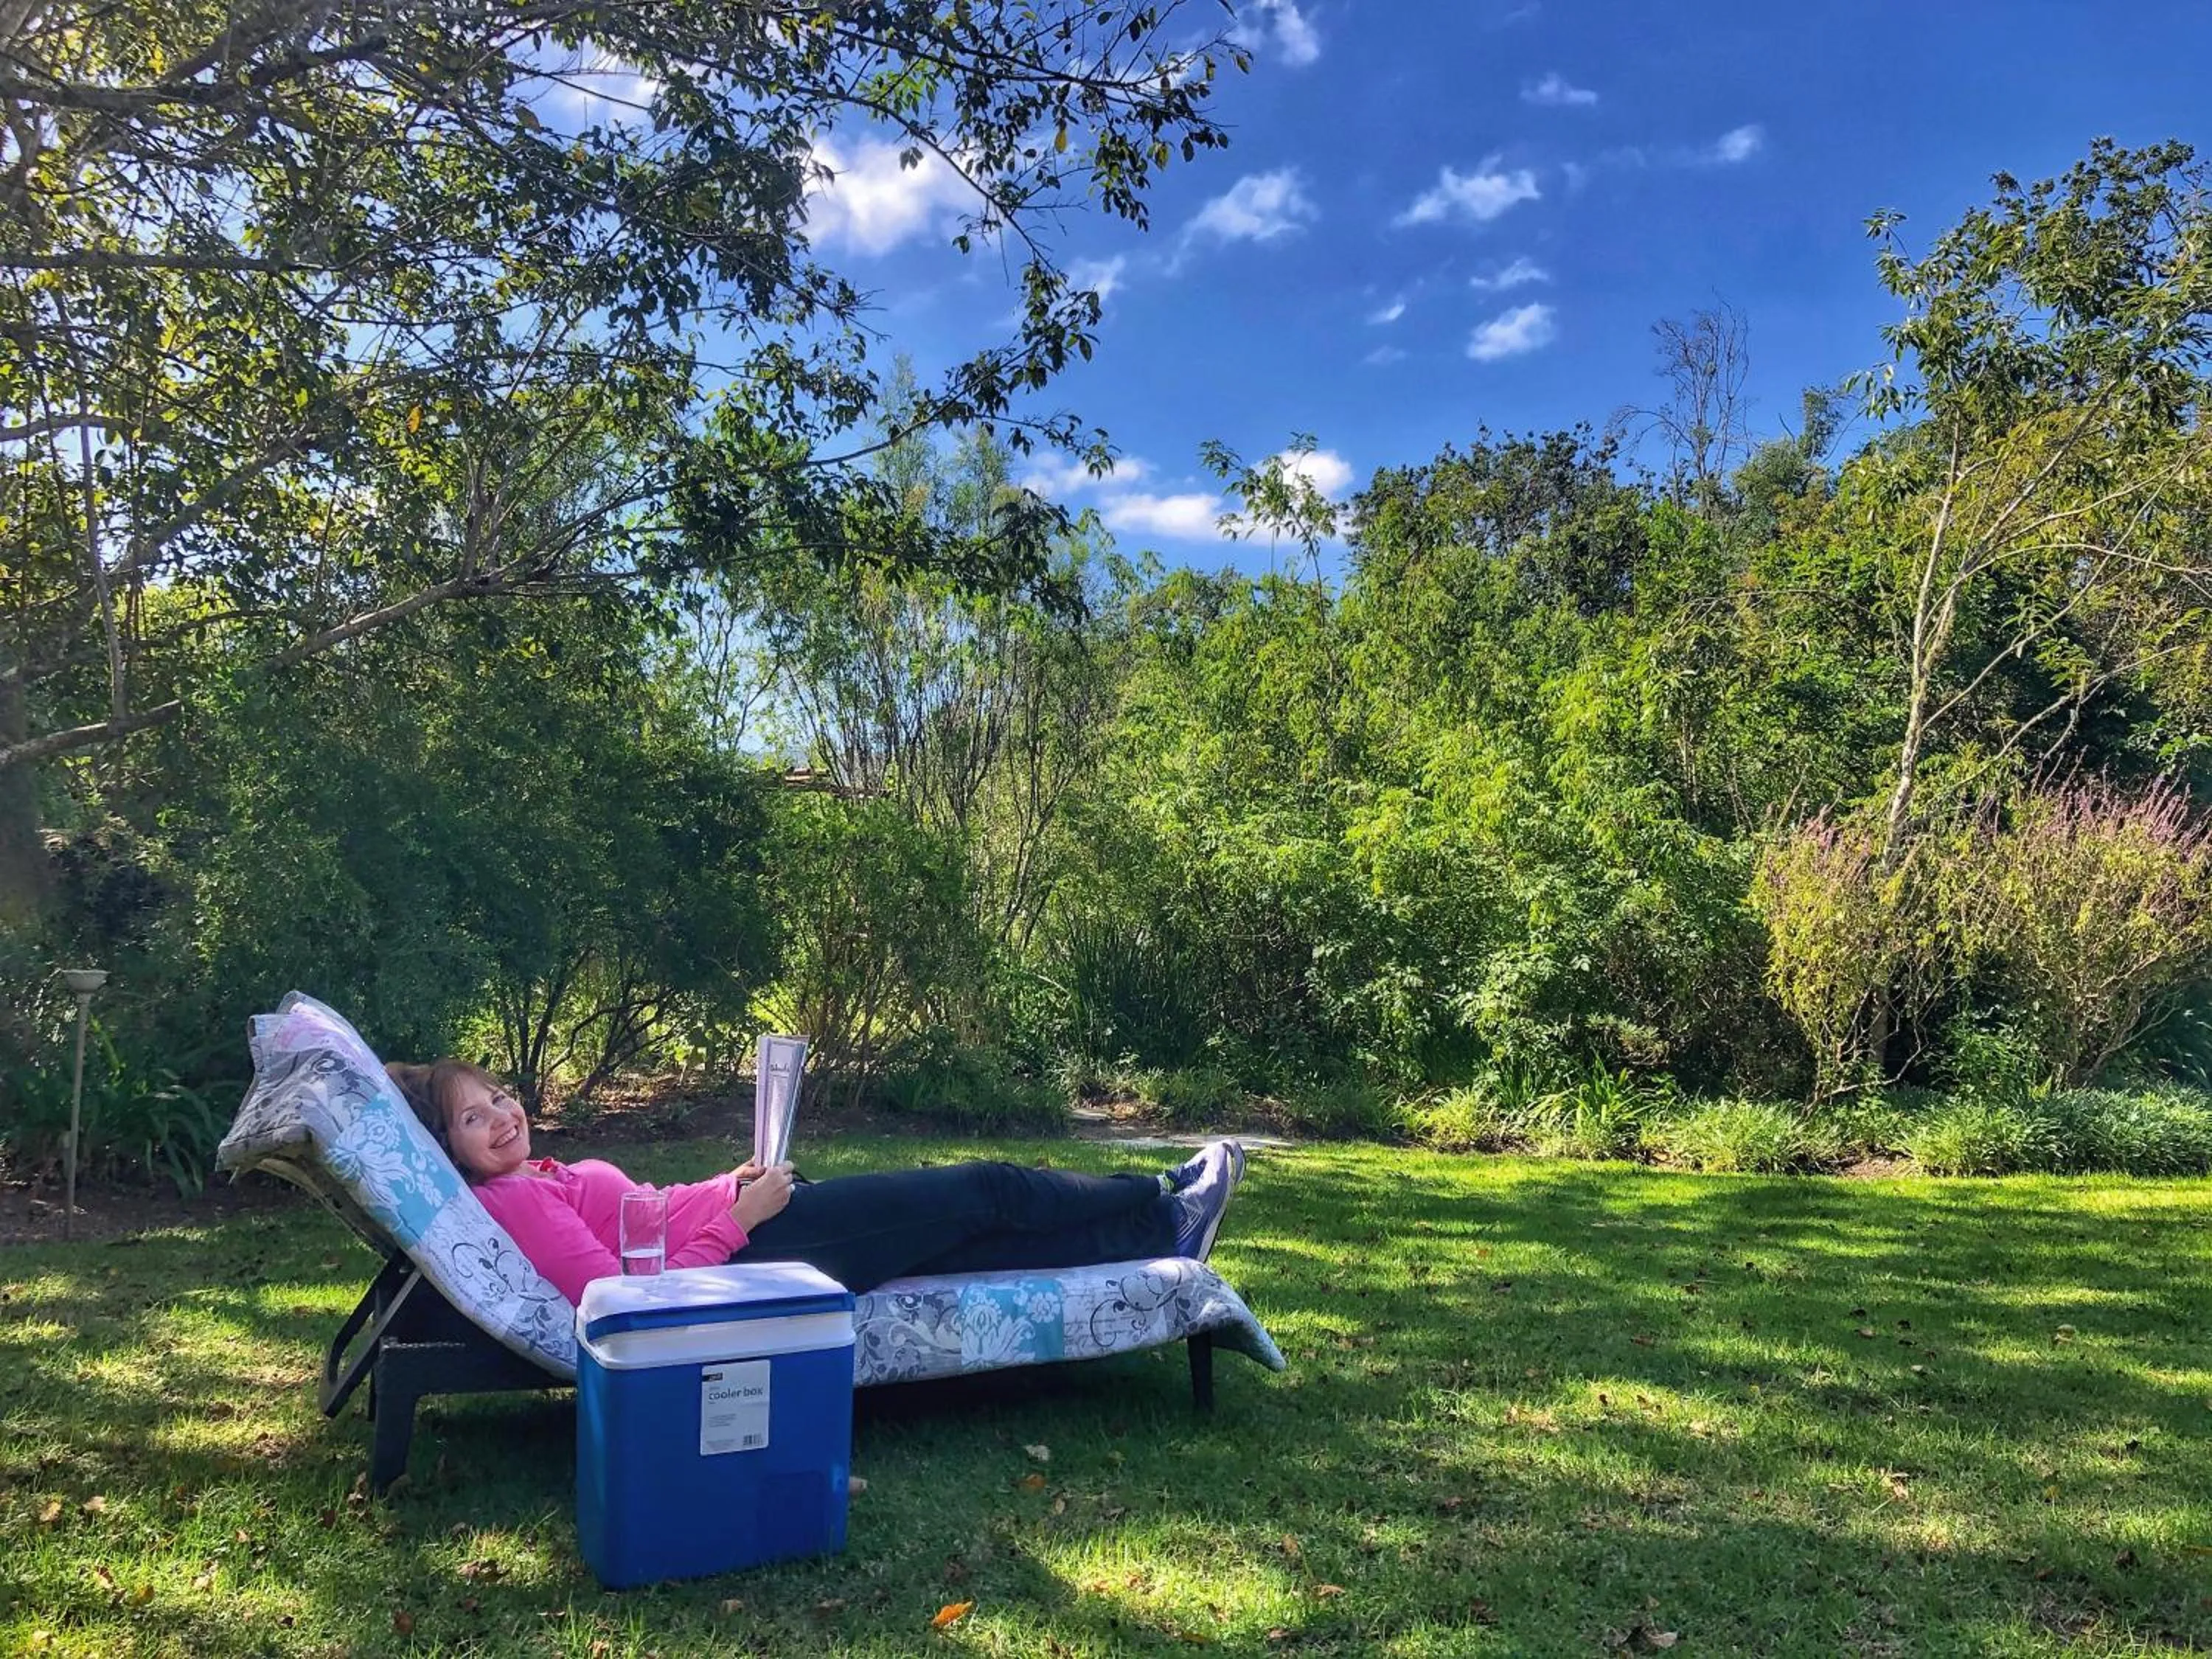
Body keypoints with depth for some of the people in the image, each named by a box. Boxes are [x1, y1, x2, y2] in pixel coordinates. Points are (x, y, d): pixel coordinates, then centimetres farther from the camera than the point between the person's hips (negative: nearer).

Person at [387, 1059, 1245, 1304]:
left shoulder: (535, 1181, 13)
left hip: (748, 1229, 9)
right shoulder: (512, 1202, -16)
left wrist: (730, 1186, 4)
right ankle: (1164, 1211, 17)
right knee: (983, 1195, 0)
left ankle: (1158, 1227, 18)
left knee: (975, 1240, 9)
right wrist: (739, 1215, -21)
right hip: (754, 1253, -9)